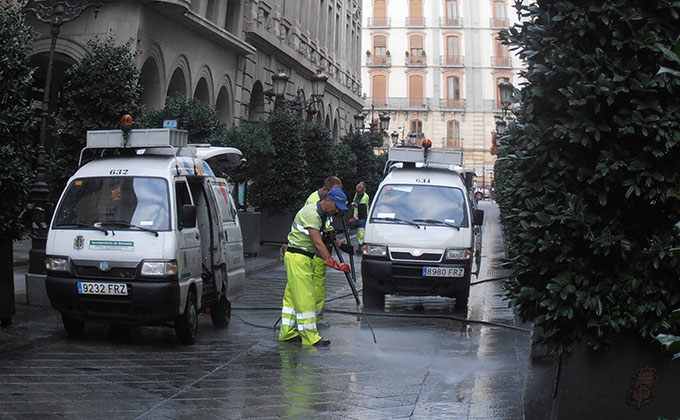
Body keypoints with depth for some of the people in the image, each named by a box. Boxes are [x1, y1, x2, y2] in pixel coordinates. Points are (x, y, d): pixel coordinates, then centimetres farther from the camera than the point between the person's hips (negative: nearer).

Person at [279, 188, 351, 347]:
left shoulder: (320, 213, 12)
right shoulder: (311, 214, -21)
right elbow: (318, 243, -28)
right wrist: (331, 262, -32)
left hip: (305, 257, 10)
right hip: (298, 257, -10)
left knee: (292, 296, 13)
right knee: (305, 298, -10)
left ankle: (287, 333, 19)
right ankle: (310, 337, -9)